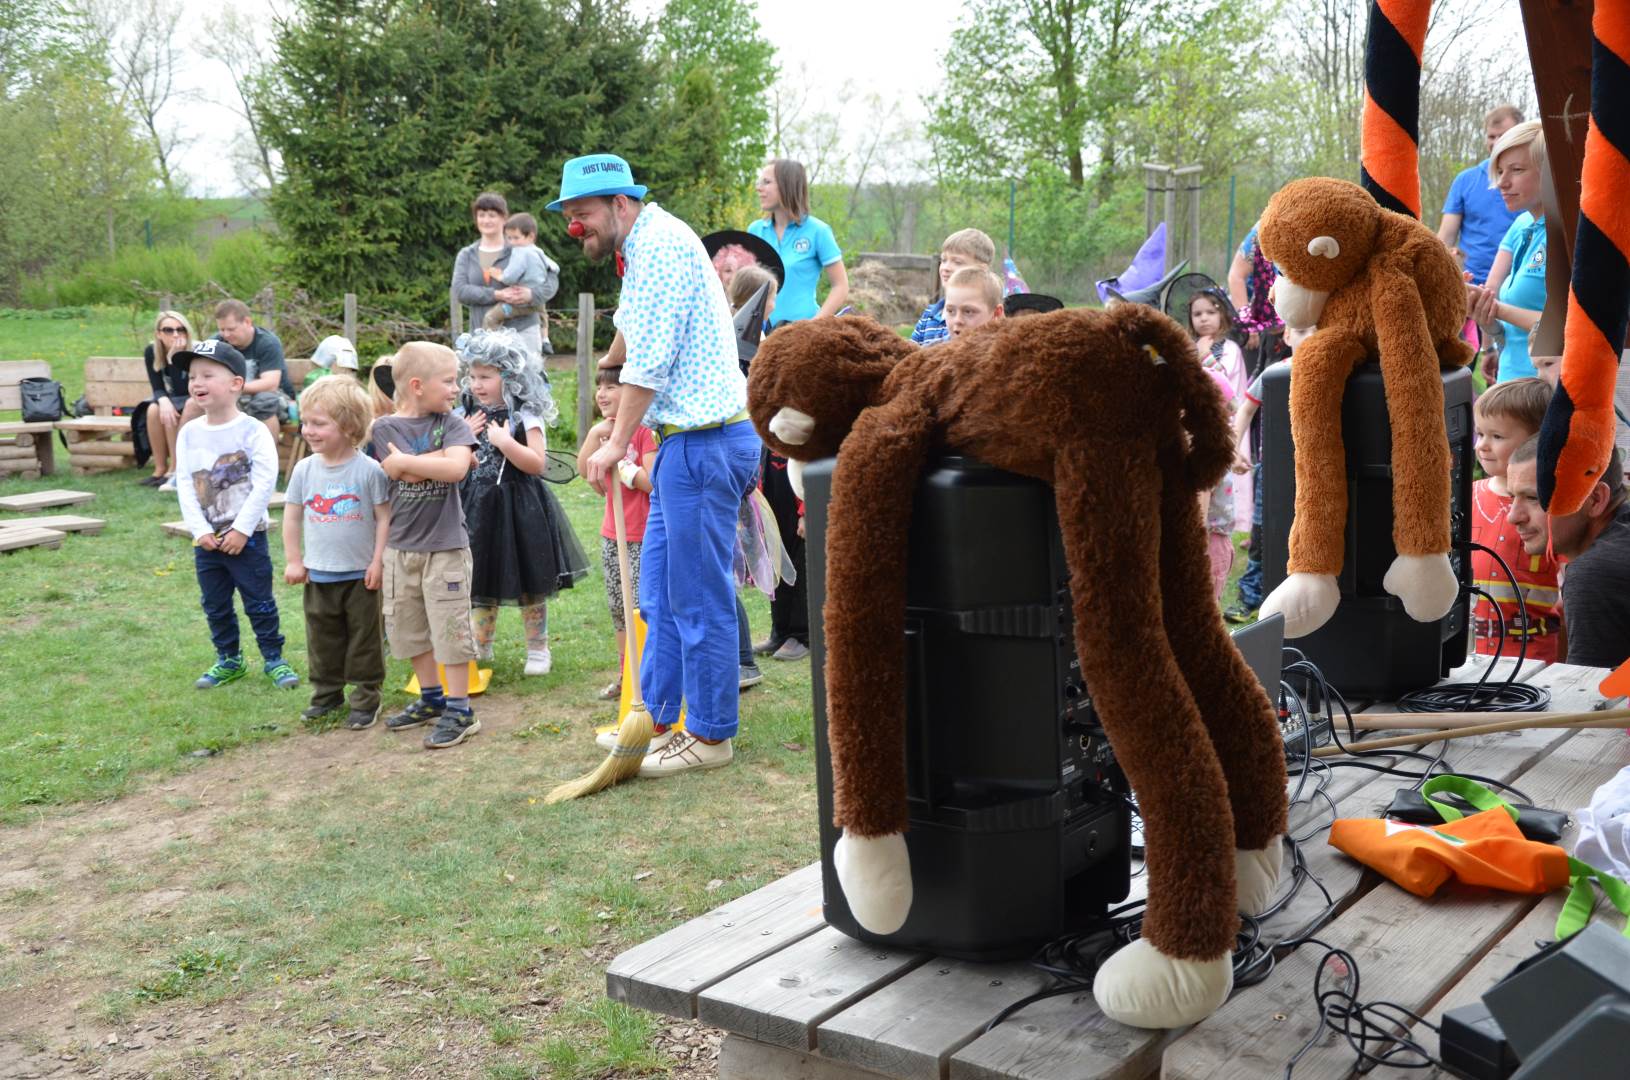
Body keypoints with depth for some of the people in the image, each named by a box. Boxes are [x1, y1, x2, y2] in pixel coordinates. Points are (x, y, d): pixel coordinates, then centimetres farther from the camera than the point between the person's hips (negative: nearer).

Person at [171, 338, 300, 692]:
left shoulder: (252, 431, -11)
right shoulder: (189, 433, 3)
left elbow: (265, 483, -16)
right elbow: (184, 484, 1)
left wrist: (241, 530, -17)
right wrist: (199, 530, -9)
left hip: (247, 536, -5)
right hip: (207, 539, 5)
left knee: (259, 602, 3)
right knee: (215, 606, 14)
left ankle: (274, 659, 15)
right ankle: (228, 660, 27)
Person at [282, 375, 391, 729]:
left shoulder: (369, 470, -13)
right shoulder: (304, 469, -1)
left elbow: (384, 517, -9)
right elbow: (292, 516, 7)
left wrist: (378, 561, -11)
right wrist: (293, 560, 4)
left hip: (360, 574, -4)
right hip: (317, 575, 4)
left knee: (364, 640, 5)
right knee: (322, 639, 14)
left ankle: (365, 698, 15)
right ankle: (327, 694, 27)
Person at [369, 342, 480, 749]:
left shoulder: (452, 424, -2)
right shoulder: (385, 428, -1)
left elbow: (456, 469, -20)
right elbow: (402, 473, -17)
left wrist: (406, 460, -15)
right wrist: (443, 456, -13)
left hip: (445, 545, -3)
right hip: (400, 545, 3)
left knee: (450, 627, -2)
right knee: (407, 626, 14)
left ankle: (459, 709, 8)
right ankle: (431, 697, 30)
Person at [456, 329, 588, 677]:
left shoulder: (525, 416, -9)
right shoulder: (467, 415, 7)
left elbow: (537, 464, -17)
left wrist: (505, 442, -24)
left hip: (519, 508, -5)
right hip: (478, 507, 5)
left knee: (530, 585, 4)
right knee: (479, 583, 11)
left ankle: (538, 649, 17)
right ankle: (480, 647, 25)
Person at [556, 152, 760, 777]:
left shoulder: (661, 243, -13)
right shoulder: (645, 246, 19)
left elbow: (651, 361, -17)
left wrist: (617, 445, -11)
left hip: (704, 440, -11)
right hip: (686, 439, 11)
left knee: (698, 596, -2)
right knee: (658, 589, 15)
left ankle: (709, 735, 9)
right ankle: (659, 718, 25)